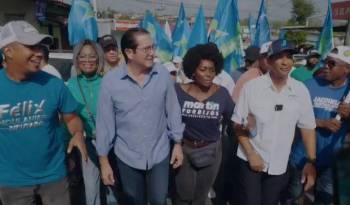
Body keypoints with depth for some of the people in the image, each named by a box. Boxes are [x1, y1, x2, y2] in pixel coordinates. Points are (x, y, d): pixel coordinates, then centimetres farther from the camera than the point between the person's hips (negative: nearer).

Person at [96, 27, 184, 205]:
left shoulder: (163, 74, -10)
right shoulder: (110, 81, -15)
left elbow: (173, 111, -1)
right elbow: (105, 122, -8)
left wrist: (177, 143, 2)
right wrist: (103, 160, -4)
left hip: (159, 154, 1)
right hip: (128, 157, 0)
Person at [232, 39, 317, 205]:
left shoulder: (301, 90, -4)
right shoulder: (251, 87, -12)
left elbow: (308, 127, 2)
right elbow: (238, 123, -7)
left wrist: (311, 161, -2)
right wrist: (250, 153, -12)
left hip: (279, 165, 3)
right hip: (251, 160, -2)